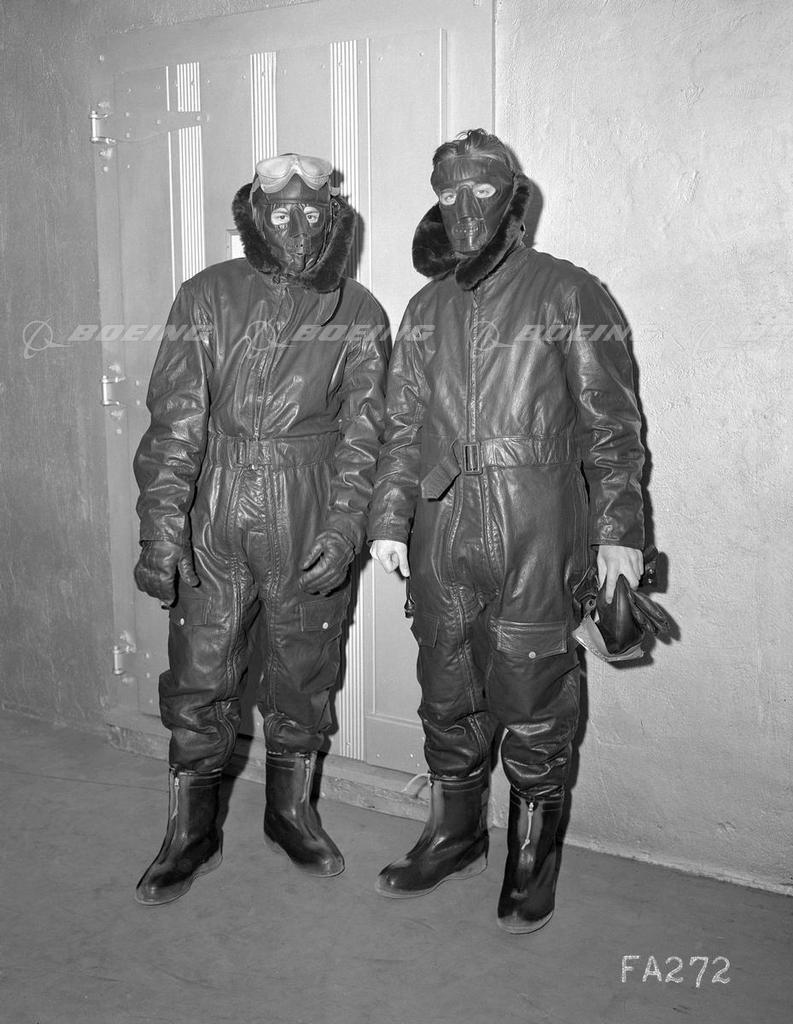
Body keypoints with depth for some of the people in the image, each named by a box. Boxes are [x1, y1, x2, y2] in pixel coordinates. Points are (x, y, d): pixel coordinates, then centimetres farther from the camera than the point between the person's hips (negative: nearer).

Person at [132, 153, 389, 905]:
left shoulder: (357, 315, 3)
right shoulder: (207, 297, 1)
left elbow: (359, 432, -1)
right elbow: (175, 417, -5)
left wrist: (344, 529, -12)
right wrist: (160, 526, -14)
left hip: (310, 530, 1)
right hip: (213, 525, 0)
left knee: (302, 680, 13)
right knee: (198, 684, 6)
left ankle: (291, 814, 35)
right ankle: (191, 834, 26)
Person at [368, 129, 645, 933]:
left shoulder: (568, 294, 1)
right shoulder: (427, 308, 15)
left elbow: (612, 421, -2)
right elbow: (402, 422, 15)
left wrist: (619, 530, -8)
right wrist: (389, 519, 7)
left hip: (536, 533, -4)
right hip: (442, 532, 5)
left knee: (532, 701, 3)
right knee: (447, 696, 14)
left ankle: (533, 863, 22)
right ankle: (455, 836, 34)